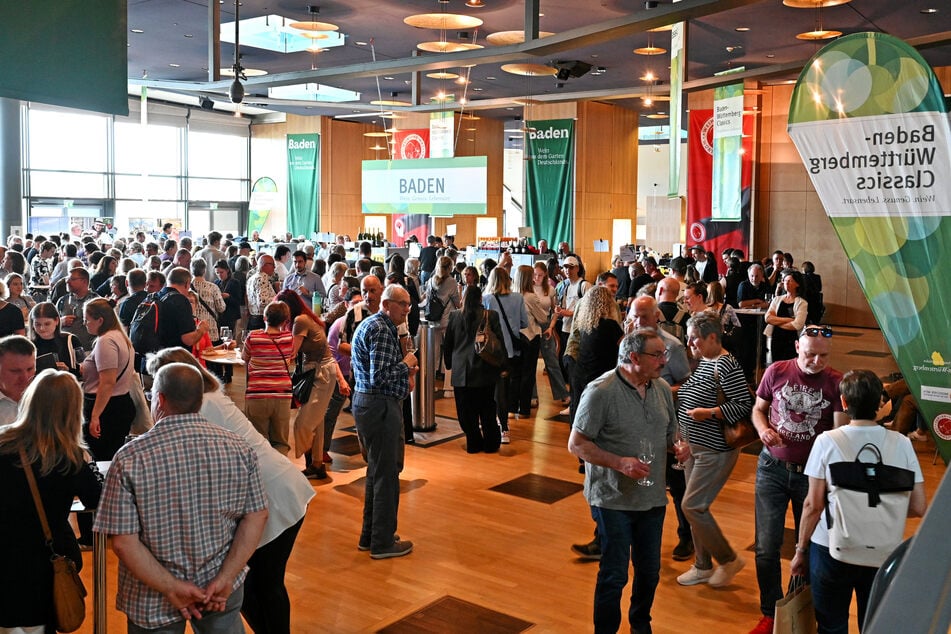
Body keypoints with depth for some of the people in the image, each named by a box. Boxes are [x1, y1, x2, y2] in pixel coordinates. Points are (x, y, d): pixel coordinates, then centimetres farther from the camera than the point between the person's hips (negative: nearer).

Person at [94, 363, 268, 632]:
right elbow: (256, 517, -9)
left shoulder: (130, 458, -17)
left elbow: (123, 541, -17)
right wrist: (225, 580, -9)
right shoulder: (239, 448, -11)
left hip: (154, 601, -2)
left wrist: (172, 588, -14)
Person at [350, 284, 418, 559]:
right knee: (386, 474, -1)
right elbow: (380, 377, -25)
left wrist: (404, 371, 12)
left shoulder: (369, 324, 15)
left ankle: (370, 536, 29)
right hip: (380, 406, -11)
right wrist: (406, 364, -10)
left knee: (378, 471, 19)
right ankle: (383, 542, 9)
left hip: (365, 402, 11)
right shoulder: (382, 330, -18)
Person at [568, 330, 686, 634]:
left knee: (649, 570, 19)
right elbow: (577, 444, -16)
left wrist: (679, 447, -6)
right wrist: (619, 463, -26)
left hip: (653, 497, 6)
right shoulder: (601, 391, -18)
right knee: (615, 574, 4)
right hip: (614, 500, -6)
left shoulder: (662, 389, 2)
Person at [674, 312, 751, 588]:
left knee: (692, 505, -7)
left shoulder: (725, 365, -19)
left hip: (715, 450, -9)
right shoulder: (701, 361, 8)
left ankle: (729, 559, 12)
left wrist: (709, 413, -25)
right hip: (694, 446, 9)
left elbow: (745, 405, -21)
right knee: (695, 507, 14)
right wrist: (675, 393, 3)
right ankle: (703, 566, 28)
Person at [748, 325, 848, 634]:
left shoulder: (837, 382, -10)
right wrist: (763, 429, -14)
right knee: (766, 547, 1)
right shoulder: (776, 372, -5)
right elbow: (758, 409, 8)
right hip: (772, 467, 1)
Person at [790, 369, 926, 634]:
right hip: (884, 554, 2)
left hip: (832, 552, -2)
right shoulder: (902, 444, -6)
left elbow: (813, 505, -9)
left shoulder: (827, 442, -12)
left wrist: (800, 550, 3)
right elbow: (918, 507, -3)